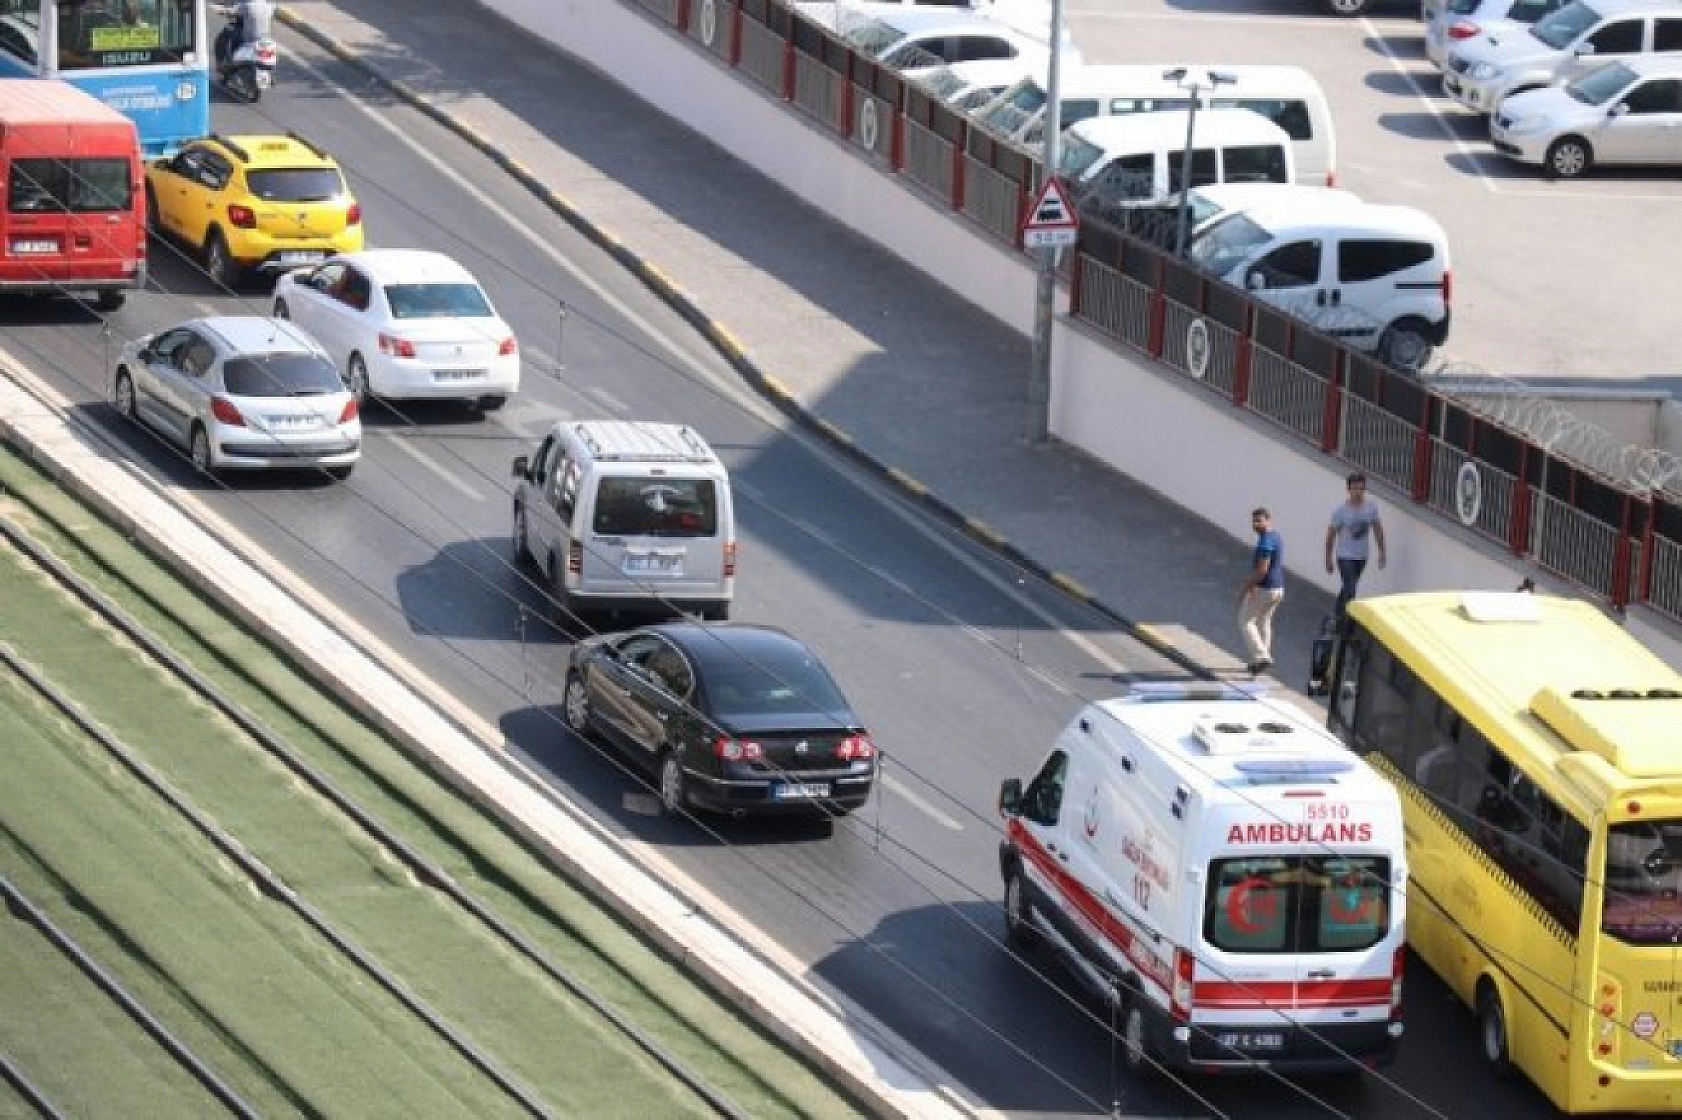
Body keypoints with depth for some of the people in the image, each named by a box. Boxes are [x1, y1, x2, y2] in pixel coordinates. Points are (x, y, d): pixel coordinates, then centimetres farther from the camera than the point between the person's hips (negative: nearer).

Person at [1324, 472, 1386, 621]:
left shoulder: (1371, 507, -8)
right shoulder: (1341, 511, -18)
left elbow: (1377, 529, 5)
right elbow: (1331, 535, -8)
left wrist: (1382, 552, 7)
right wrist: (1328, 559, -3)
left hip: (1362, 556, 5)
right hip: (1345, 556, -5)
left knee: (1349, 588, 20)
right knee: (1350, 590, -12)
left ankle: (1337, 613, 39)